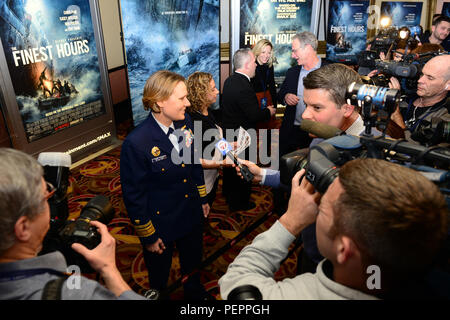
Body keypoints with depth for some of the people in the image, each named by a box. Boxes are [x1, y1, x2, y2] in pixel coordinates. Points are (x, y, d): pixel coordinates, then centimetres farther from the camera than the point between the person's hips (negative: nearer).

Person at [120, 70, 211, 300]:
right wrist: (148, 236, -11)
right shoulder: (136, 143, -29)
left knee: (193, 264, 30)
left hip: (192, 215, 6)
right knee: (159, 278, 22)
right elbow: (134, 196, -19)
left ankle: (195, 292, 60)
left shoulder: (185, 122, -10)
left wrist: (203, 199, 12)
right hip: (160, 224, -5)